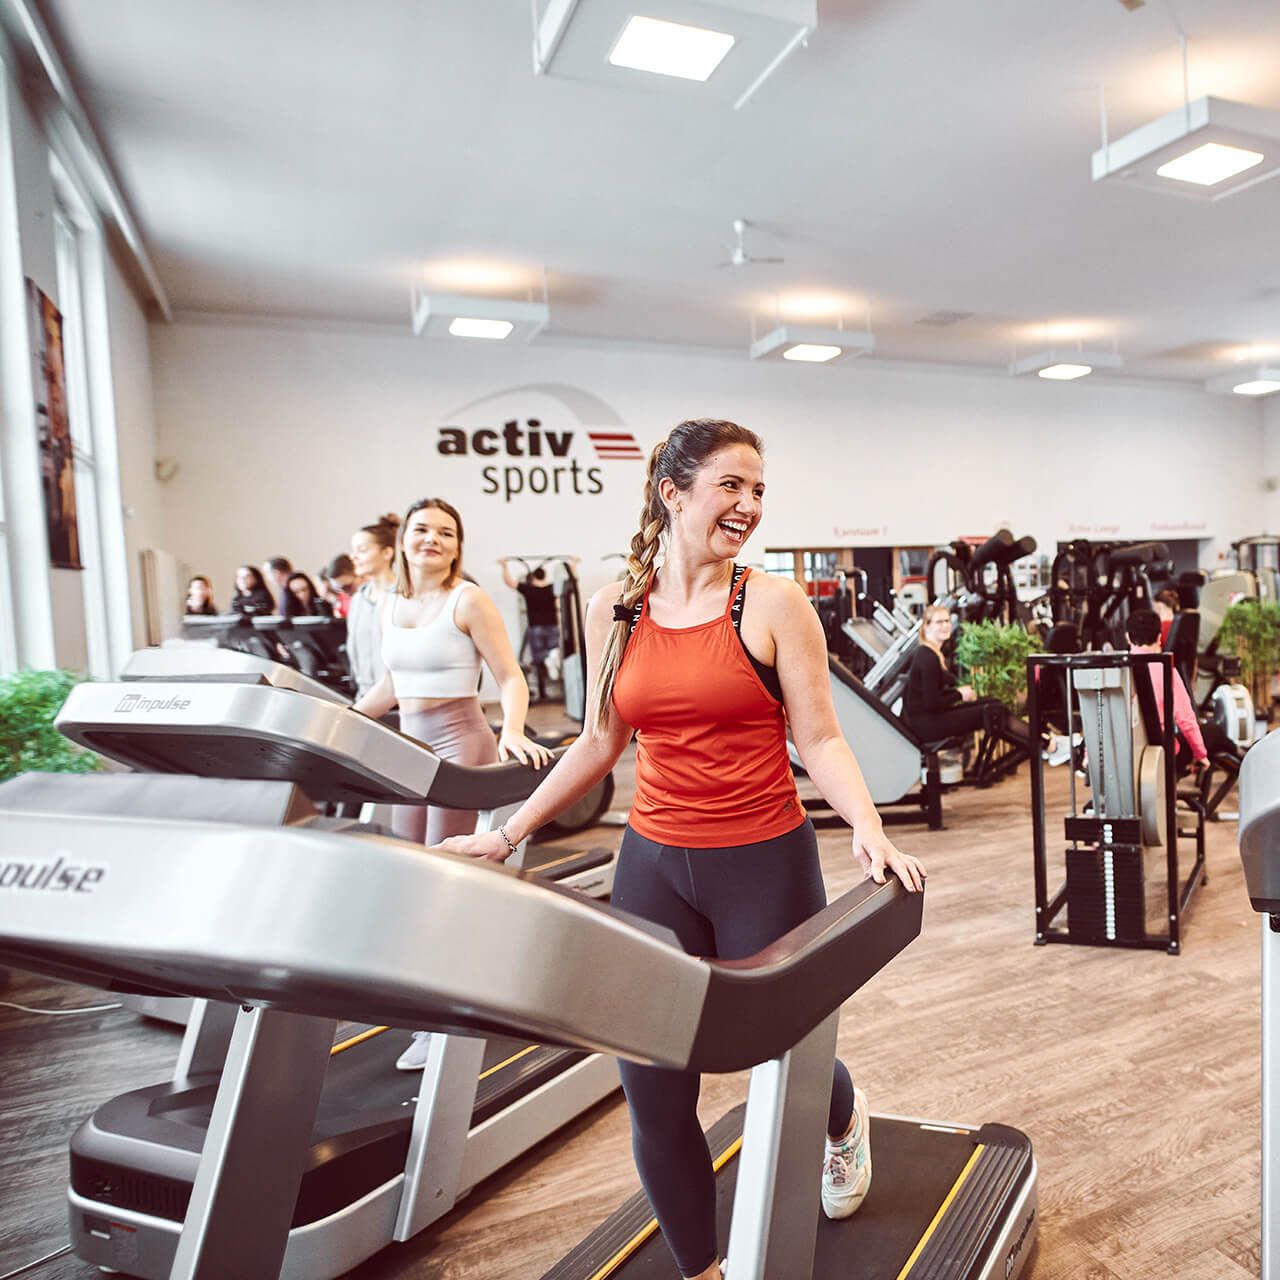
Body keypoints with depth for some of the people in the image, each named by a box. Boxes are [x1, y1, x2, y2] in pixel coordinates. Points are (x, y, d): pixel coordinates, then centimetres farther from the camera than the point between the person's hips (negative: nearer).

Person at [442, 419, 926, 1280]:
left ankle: (846, 1121, 53)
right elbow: (601, 743, 9)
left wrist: (869, 829, -24)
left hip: (766, 861, -2)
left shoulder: (774, 604, -7)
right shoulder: (615, 610, 2)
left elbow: (819, 740, -7)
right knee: (653, 1088, 7)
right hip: (654, 862, 3)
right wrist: (508, 834, 11)